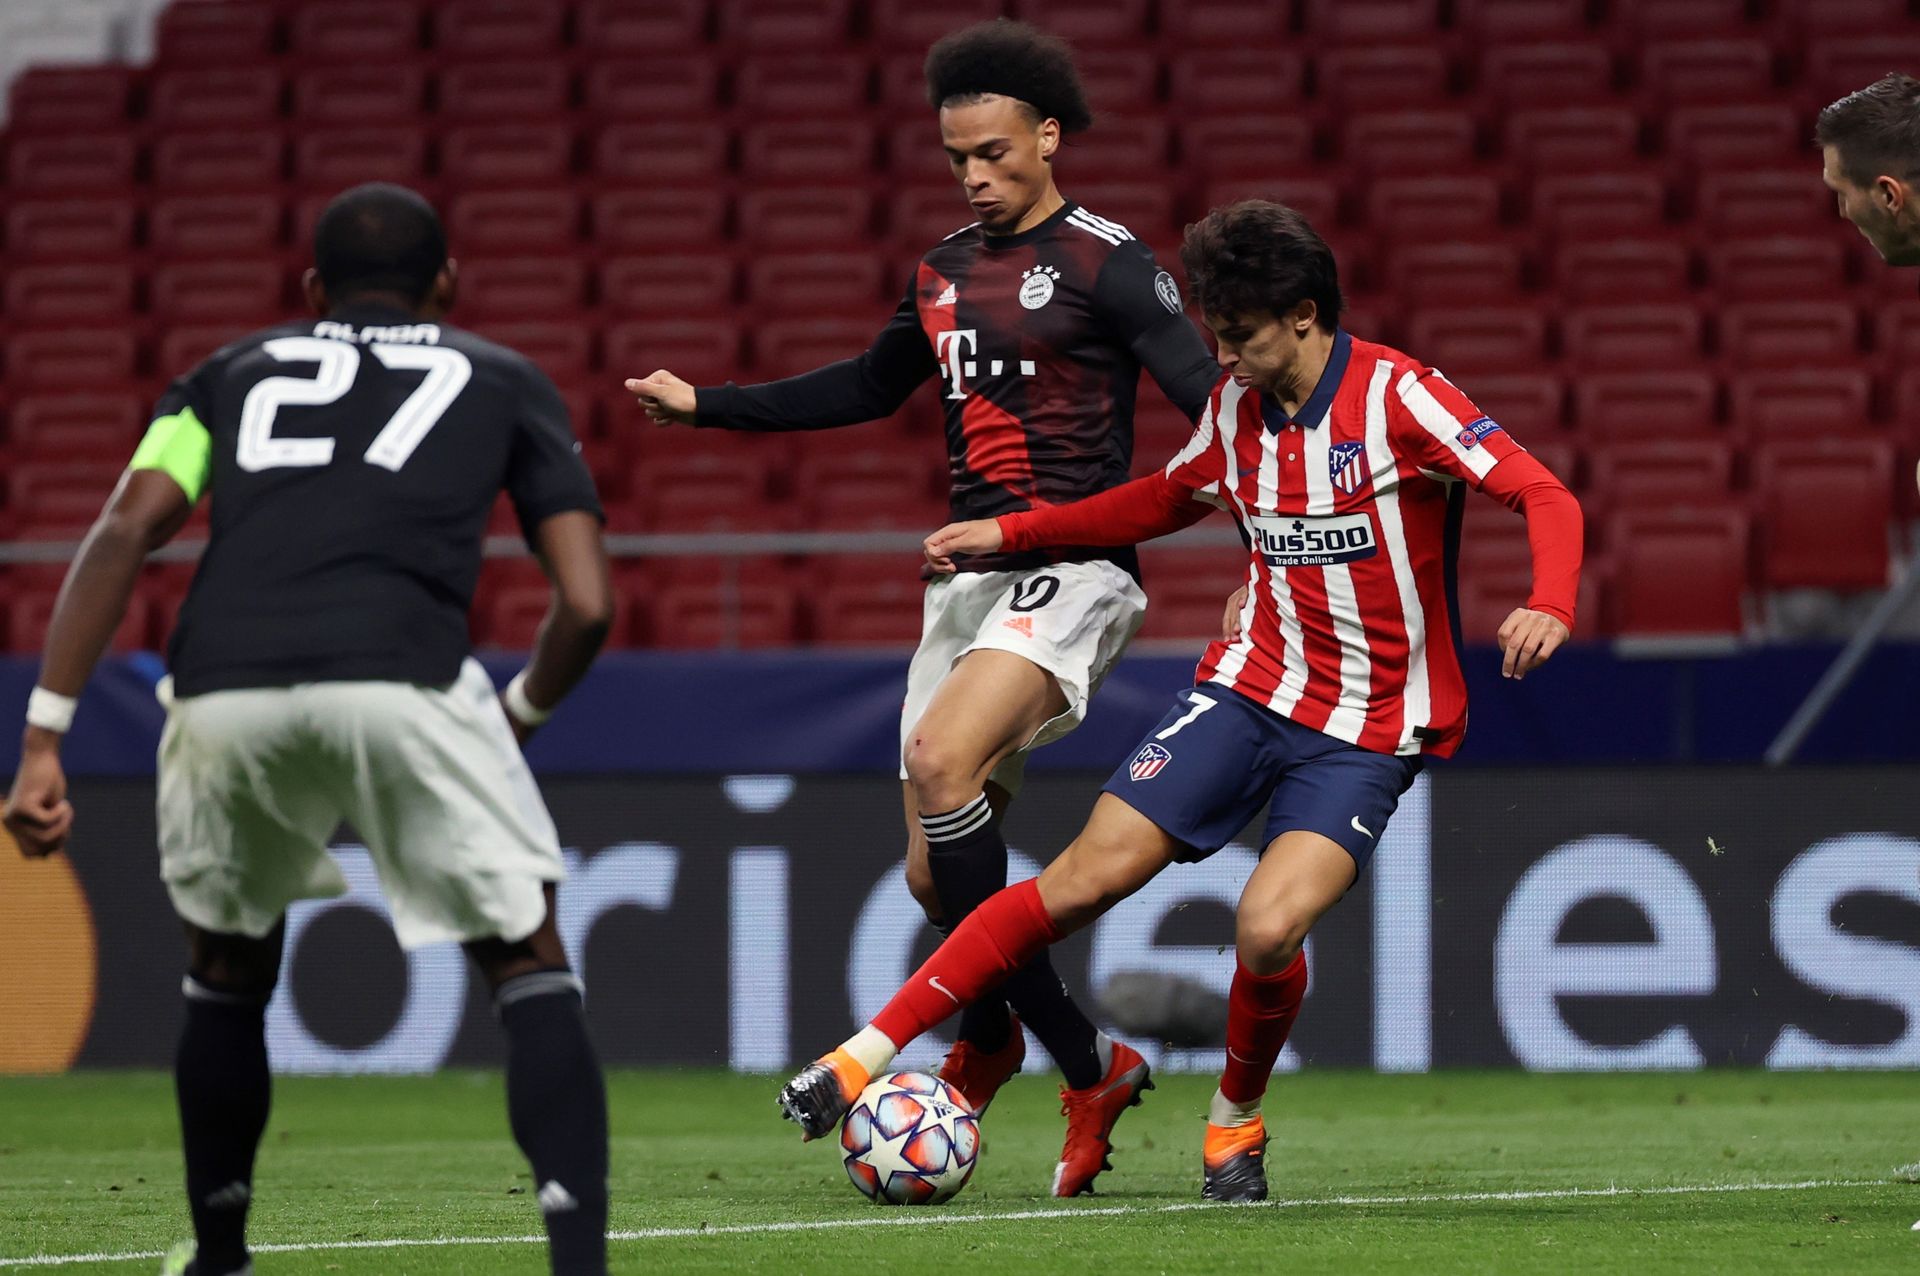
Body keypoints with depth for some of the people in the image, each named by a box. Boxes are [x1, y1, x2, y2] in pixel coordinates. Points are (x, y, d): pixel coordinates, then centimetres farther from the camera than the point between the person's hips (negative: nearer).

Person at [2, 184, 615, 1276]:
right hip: (404, 682, -2)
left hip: (225, 691, 2)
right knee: (530, 967, 11)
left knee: (227, 971, 27)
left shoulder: (235, 372, 30)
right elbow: (589, 605, 16)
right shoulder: (505, 382, 27)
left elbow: (127, 531, 12)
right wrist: (519, 719, 36)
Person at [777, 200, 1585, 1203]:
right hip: (1252, 683, 4)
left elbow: (1545, 498, -21)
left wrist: (1549, 608, -40)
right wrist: (1010, 532, 20)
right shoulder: (1237, 407, 3)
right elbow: (1161, 502, 23)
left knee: (1269, 929, -24)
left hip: (1370, 731, -4)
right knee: (1082, 880, -5)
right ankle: (868, 1052, 0)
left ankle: (1234, 1122, 5)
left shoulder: (1398, 398, -16)